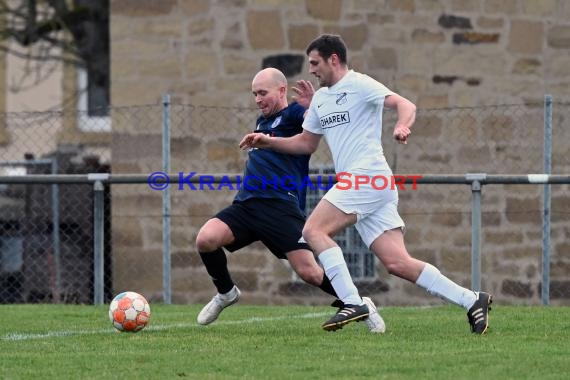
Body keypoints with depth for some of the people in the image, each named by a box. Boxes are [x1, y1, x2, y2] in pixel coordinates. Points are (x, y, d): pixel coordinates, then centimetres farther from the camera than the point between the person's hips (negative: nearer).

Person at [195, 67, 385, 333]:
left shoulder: (294, 114, 1)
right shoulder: (262, 121, 25)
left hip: (281, 207, -7)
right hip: (246, 205, 7)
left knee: (309, 272, -14)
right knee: (205, 239, -18)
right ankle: (226, 293, 8)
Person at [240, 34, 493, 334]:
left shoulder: (359, 84, -2)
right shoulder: (320, 98, 23)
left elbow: (405, 105, -14)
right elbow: (306, 143, 34)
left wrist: (402, 127, -35)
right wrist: (268, 141, 22)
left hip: (367, 175, -8)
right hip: (355, 182, 8)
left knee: (314, 230, -15)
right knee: (397, 263, -3)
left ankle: (351, 302, -19)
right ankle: (471, 301, -2)